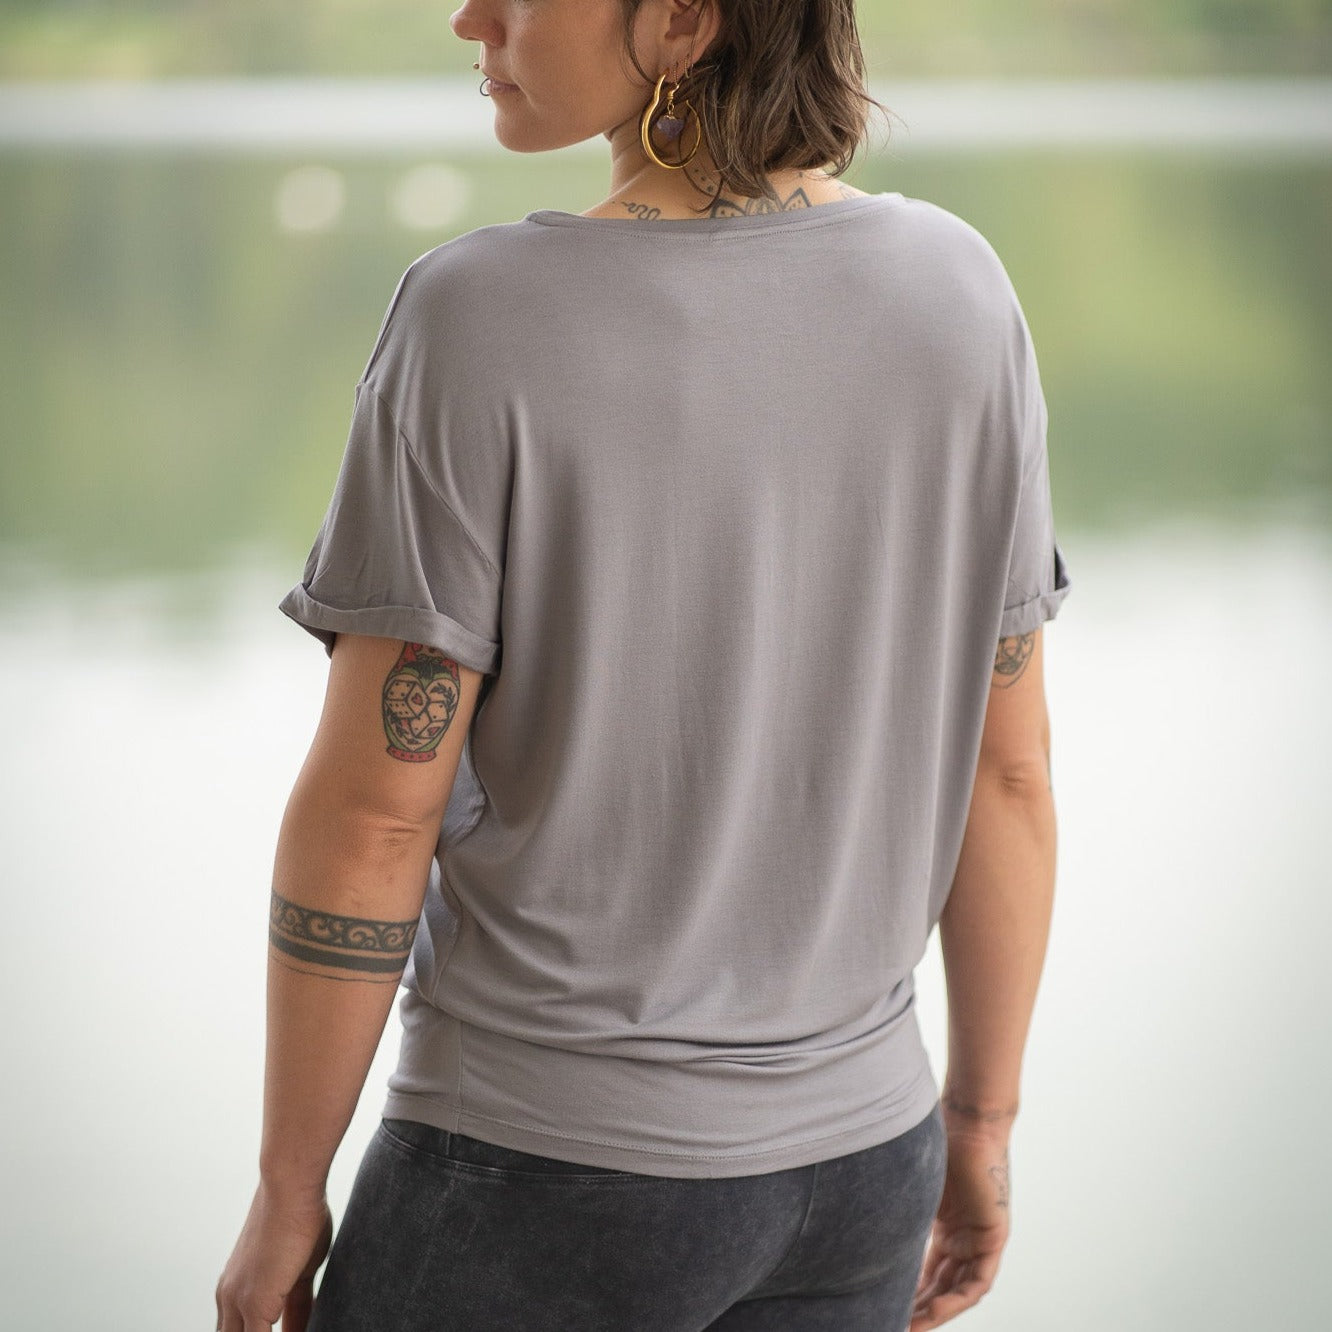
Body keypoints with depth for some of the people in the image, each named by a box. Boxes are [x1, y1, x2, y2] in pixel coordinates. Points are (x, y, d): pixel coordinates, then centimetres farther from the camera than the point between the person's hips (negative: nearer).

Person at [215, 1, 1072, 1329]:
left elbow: (372, 808, -16)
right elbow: (1006, 762, 0)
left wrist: (286, 1192, -3)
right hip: (848, 1153, 5)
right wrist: (983, 1121, 12)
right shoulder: (958, 290, -6)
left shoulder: (481, 323, -20)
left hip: (552, 1176, -5)